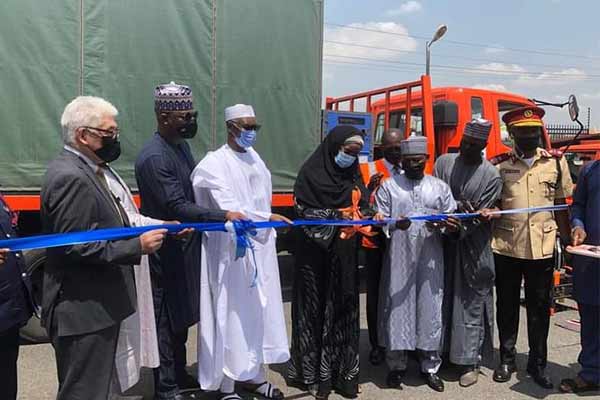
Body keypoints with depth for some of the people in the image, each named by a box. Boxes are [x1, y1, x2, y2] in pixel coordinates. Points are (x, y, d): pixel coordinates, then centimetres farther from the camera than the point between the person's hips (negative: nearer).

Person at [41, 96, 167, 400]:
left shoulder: (83, 170, 10)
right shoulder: (70, 177, -21)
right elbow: (76, 247, -25)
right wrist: (137, 246, -21)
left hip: (96, 306, 10)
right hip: (84, 311, -10)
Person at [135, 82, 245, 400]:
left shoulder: (181, 145, 7)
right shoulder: (154, 157, -21)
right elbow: (178, 208, -26)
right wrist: (224, 216, -27)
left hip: (186, 249, 9)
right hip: (167, 254, -9)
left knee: (181, 318, 20)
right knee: (166, 321, 6)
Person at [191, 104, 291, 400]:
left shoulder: (254, 156, 11)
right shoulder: (215, 162, -11)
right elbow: (228, 207, -19)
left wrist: (267, 230, 10)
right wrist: (267, 218, -24)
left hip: (260, 246, 7)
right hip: (232, 251, -7)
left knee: (259, 312, 14)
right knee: (232, 313, 2)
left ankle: (254, 375, 30)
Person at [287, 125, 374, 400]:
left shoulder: (353, 175, 12)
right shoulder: (312, 172, -6)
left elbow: (362, 205, 13)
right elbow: (303, 210, -10)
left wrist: (371, 216, -8)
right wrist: (337, 216, -21)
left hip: (345, 256, 6)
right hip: (317, 255, -5)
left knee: (345, 311, 8)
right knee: (317, 311, 2)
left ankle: (342, 372, 19)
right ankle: (314, 374, 14)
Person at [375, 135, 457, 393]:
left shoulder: (440, 187, 10)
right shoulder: (389, 186, 5)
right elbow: (379, 219, 0)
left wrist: (440, 225, -13)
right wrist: (394, 224, -20)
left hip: (430, 259, 2)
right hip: (398, 258, -1)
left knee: (430, 309, 5)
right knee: (397, 307, 2)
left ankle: (430, 366, 20)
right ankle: (396, 365, 17)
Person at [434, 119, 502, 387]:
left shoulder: (491, 176, -5)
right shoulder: (444, 162, 4)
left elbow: (480, 217, -8)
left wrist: (457, 227, -23)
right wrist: (458, 207, -18)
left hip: (472, 248, -3)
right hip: (444, 244, 3)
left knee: (471, 304, 3)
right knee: (443, 299, 11)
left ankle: (470, 362, 12)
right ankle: (442, 352, 25)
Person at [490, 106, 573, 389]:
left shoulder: (556, 162, 4)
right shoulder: (498, 164, 0)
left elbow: (560, 205, 9)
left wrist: (567, 240, 7)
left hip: (542, 247, 1)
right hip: (506, 247, 0)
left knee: (539, 307, 10)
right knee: (507, 305, 11)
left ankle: (537, 363, 25)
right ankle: (507, 359, 27)